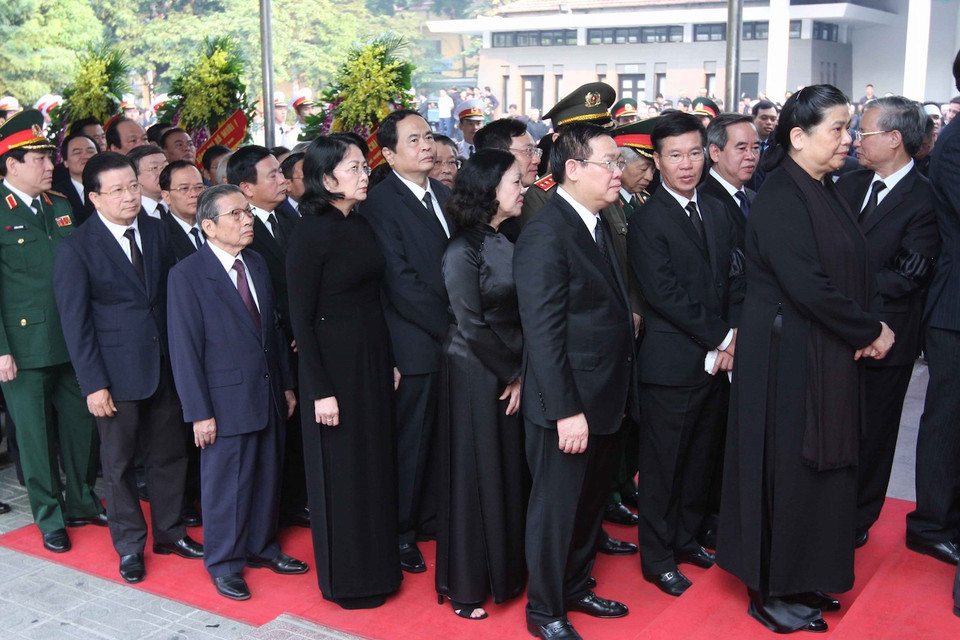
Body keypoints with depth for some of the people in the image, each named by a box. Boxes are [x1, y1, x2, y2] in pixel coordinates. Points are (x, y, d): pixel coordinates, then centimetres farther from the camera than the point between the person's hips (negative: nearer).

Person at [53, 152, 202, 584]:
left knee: (169, 454, 14)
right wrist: (93, 384, -13)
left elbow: (169, 296, 9)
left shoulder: (156, 231, 4)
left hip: (163, 365, 4)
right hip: (116, 373, -4)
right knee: (119, 461, 9)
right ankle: (130, 545, 25)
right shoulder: (76, 248, -9)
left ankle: (169, 531, 31)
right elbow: (75, 322, -9)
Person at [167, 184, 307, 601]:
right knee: (226, 483, 6)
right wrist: (199, 412, -14)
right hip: (227, 401, -6)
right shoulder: (187, 275, -12)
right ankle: (223, 562, 24)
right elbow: (184, 349, -13)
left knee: (267, 476, 16)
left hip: (268, 396, 6)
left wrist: (287, 385, 13)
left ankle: (262, 546, 35)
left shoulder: (256, 264, 9)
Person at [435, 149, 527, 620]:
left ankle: (505, 571, 32)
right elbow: (471, 326, -16)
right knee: (475, 476, 5)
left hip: (511, 373, 7)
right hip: (474, 375, -7)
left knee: (511, 471, 15)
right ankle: (465, 586, 21)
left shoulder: (509, 241, 6)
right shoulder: (463, 250, -16)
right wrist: (512, 375, -9)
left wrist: (523, 373, -2)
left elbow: (520, 312, 7)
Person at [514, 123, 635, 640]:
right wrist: (567, 411, -23)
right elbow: (543, 332, -22)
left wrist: (617, 394, 13)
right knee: (556, 506, 7)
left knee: (590, 501, 21)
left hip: (604, 401, 9)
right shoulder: (545, 235, -20)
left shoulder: (596, 224, 10)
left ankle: (574, 588, 40)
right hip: (567, 405, -9)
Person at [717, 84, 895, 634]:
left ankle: (804, 579, 32)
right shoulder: (780, 198, -18)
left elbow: (852, 272, 11)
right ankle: (772, 594, 19)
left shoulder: (826, 192, 10)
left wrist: (867, 330, -5)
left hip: (830, 355, 9)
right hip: (788, 356, -9)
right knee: (788, 470, 2)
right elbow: (809, 286, -24)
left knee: (822, 467, 16)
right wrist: (871, 331, -13)